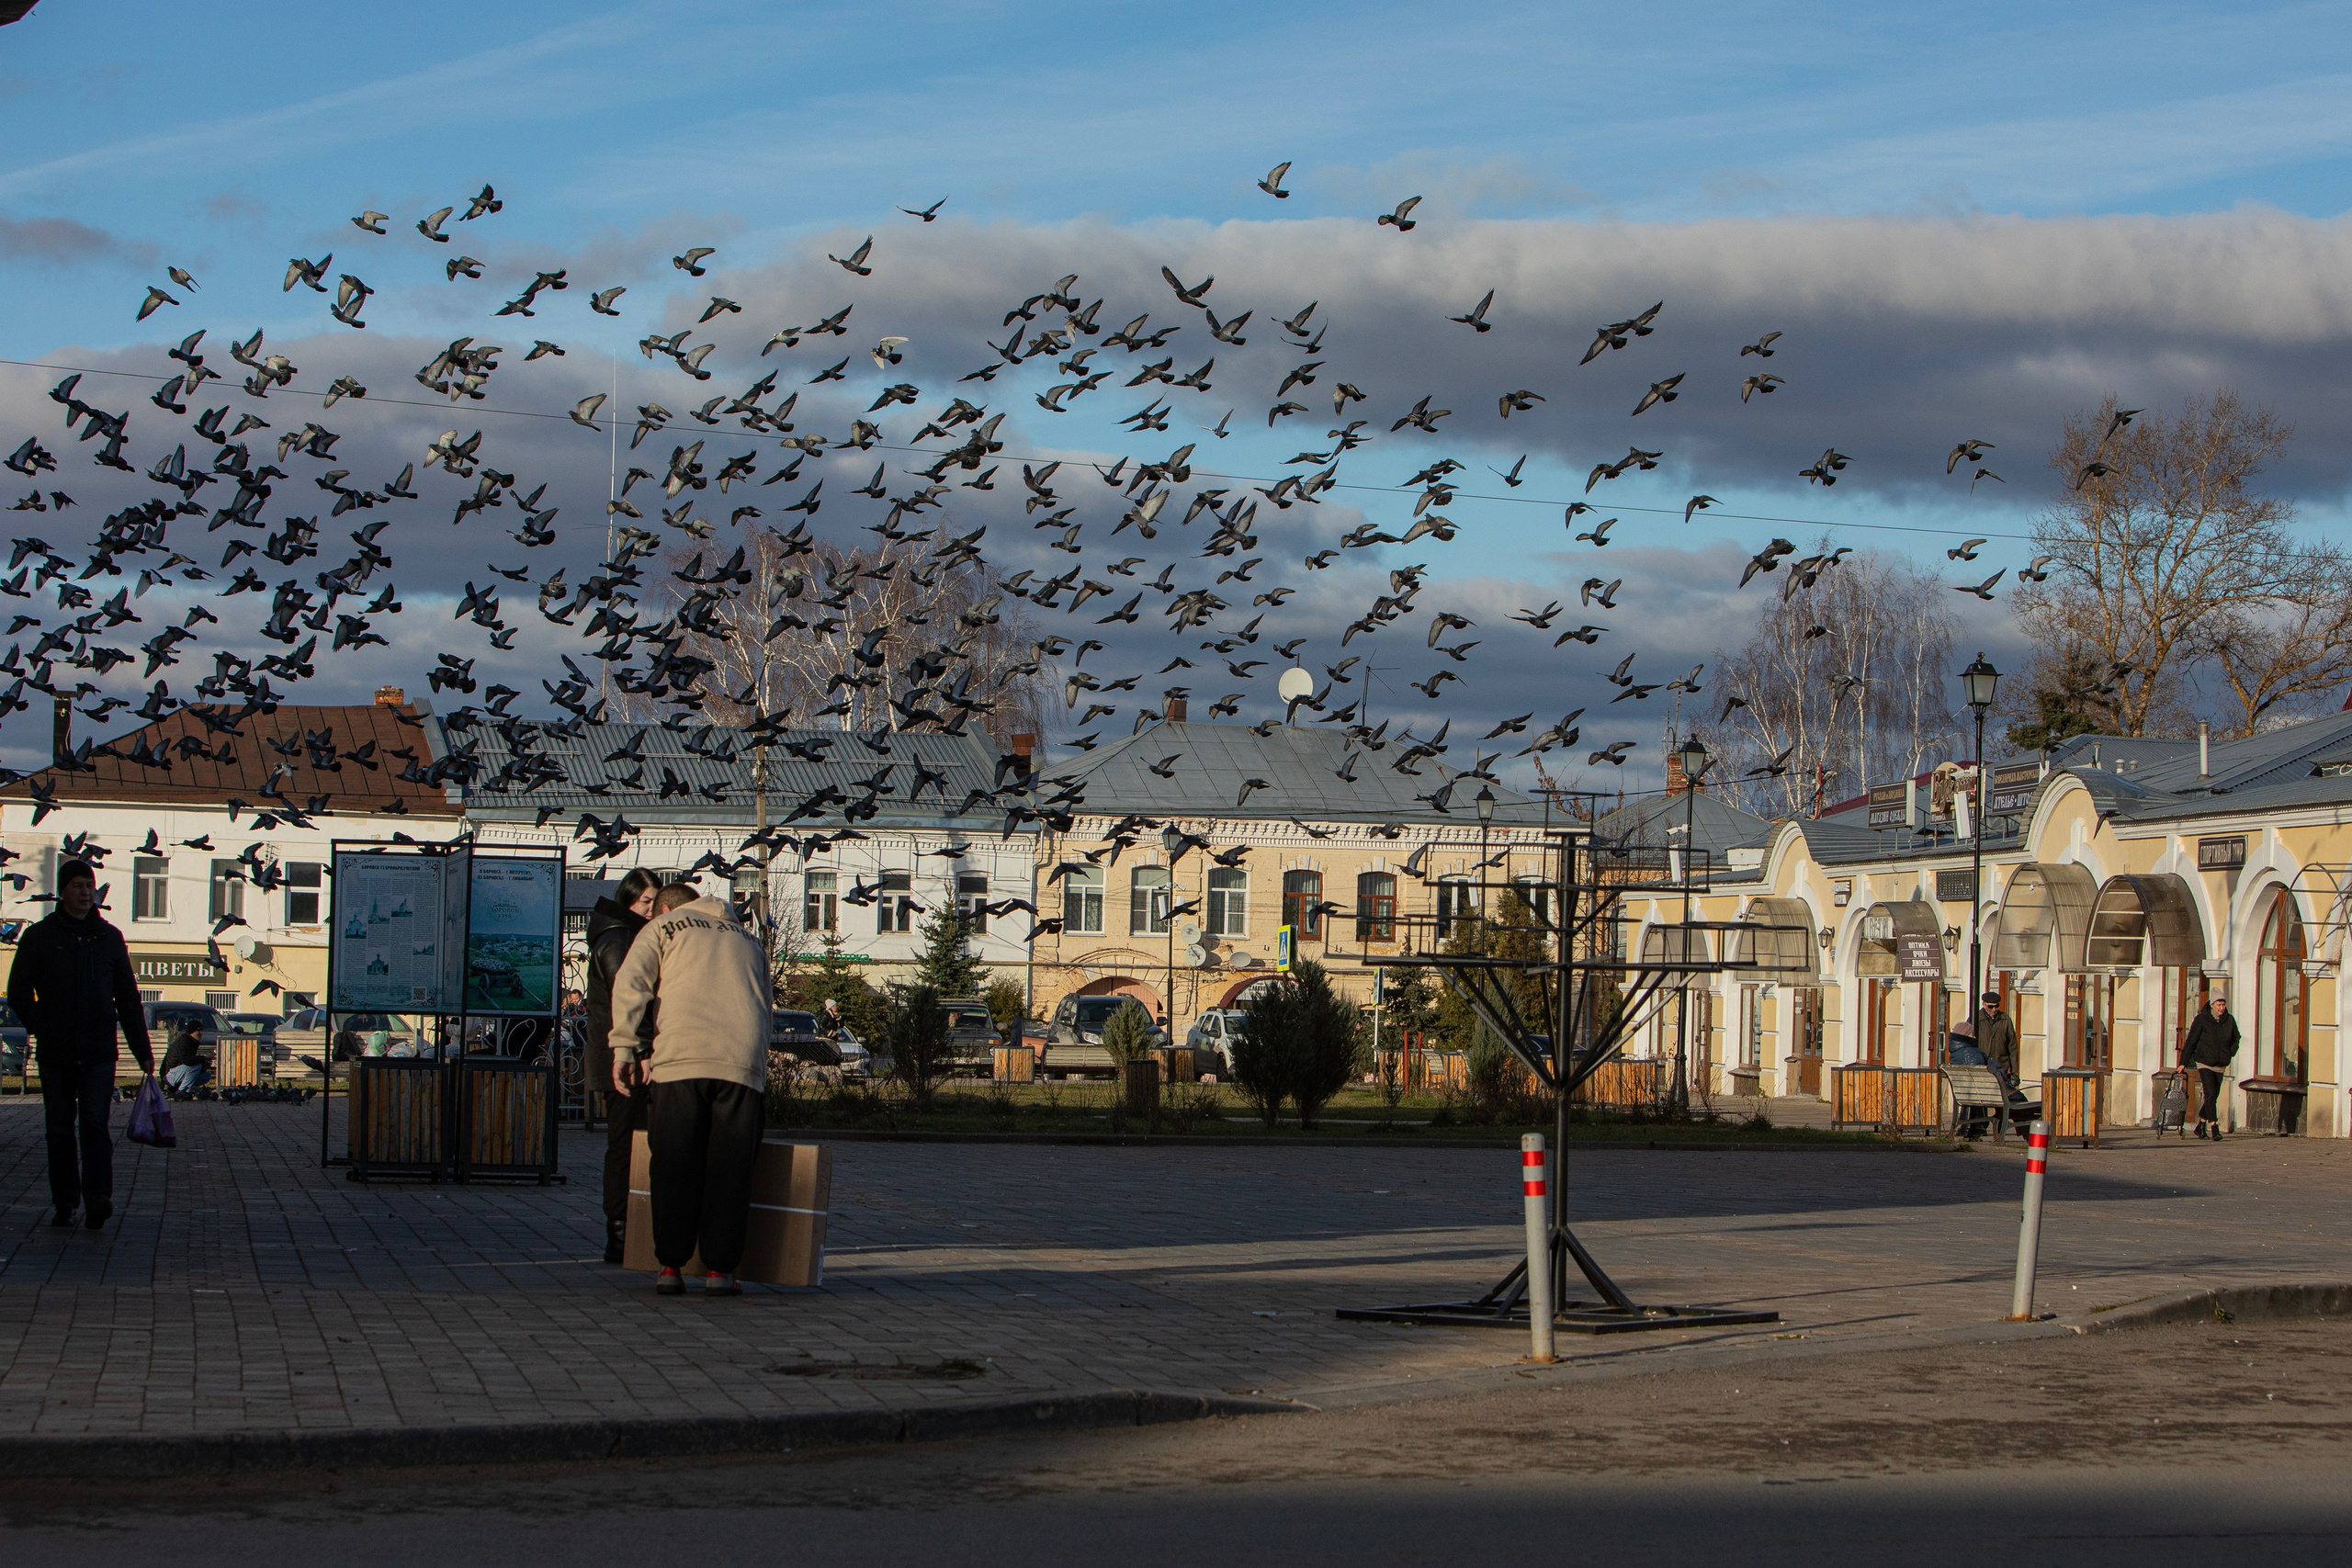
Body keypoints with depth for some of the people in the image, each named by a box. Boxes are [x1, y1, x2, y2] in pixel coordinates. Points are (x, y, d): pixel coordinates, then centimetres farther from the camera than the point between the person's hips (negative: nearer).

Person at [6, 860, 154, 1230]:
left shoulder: (109, 938, 10)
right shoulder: (39, 937, 4)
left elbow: (127, 1000, 13)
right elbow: (19, 993, 2)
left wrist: (143, 1052, 9)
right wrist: (45, 1031, -10)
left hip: (99, 1055, 0)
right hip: (55, 1056, 0)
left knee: (95, 1123, -12)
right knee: (59, 1130, 4)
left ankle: (98, 1200, -20)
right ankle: (65, 1204, 11)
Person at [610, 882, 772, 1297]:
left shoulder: (663, 927, 17)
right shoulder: (750, 940, 29)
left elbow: (629, 984, 2)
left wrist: (626, 1047, 1)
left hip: (681, 1058, -2)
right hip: (744, 1060, 2)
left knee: (674, 1165, 3)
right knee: (729, 1168, 3)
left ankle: (671, 1265, 2)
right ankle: (719, 1268, 0)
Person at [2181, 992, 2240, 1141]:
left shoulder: (2229, 1021, 2)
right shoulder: (2201, 1020, -10)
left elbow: (2235, 1039, 20)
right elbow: (2190, 1041, -6)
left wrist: (2230, 1054, 6)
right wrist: (2183, 1063, -7)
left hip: (2221, 1065, 5)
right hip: (2204, 1062, -5)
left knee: (2214, 1096, 11)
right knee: (2210, 1094, -15)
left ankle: (2201, 1126, 26)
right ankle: (2214, 1128, -18)